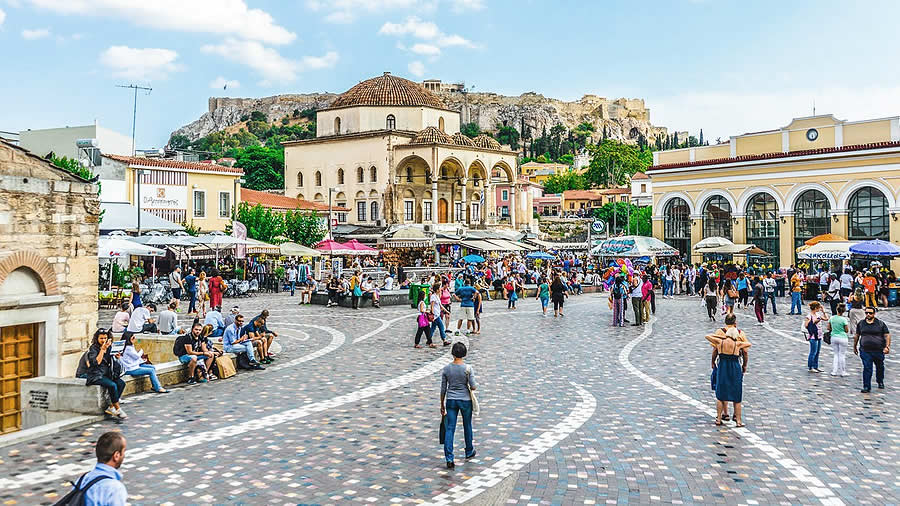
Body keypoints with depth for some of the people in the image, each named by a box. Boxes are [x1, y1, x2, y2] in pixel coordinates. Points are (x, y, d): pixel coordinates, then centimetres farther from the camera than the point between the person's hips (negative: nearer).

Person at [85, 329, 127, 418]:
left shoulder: (109, 347, 11)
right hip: (96, 376, -6)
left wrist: (116, 357, -4)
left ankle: (111, 407, -14)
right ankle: (118, 409, -19)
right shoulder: (93, 348, -6)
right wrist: (103, 349, -20)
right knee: (112, 385, -29)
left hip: (107, 374, 7)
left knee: (121, 383, -18)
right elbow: (97, 362, -20)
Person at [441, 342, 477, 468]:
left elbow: (443, 389, 0)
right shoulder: (468, 369, -12)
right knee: (467, 427, 20)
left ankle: (449, 459, -7)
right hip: (465, 400, -1)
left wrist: (442, 405, 10)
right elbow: (473, 386, -15)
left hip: (451, 401, 1)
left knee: (450, 429, 2)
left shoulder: (446, 368, -5)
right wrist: (472, 387, 10)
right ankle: (469, 452, 37)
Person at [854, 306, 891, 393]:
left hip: (879, 350, 0)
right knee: (867, 368, -8)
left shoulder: (881, 324, 1)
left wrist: (887, 347, -13)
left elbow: (887, 335, -1)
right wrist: (854, 347, 18)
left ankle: (880, 382, 43)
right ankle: (866, 387, -5)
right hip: (865, 351, 0)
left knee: (880, 367, 18)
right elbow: (857, 336, 16)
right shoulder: (861, 324, 7)